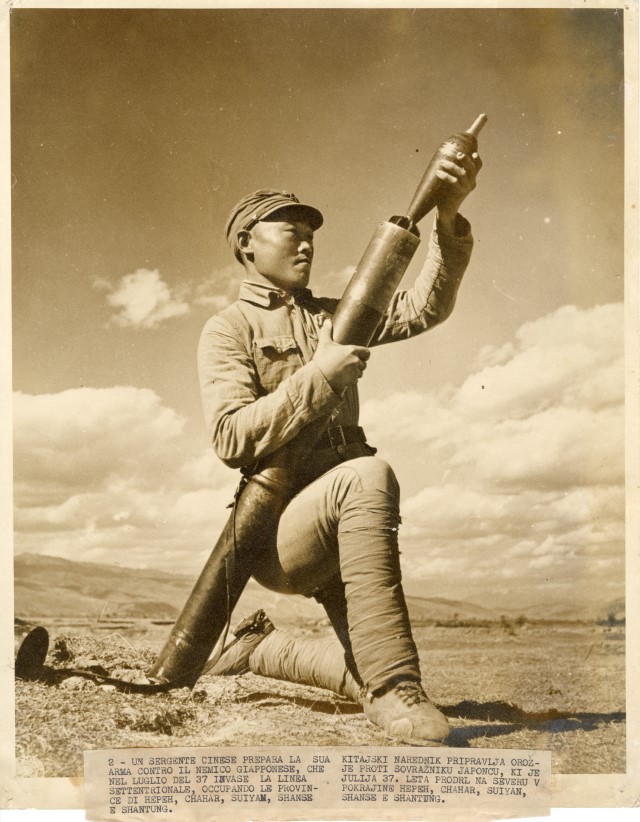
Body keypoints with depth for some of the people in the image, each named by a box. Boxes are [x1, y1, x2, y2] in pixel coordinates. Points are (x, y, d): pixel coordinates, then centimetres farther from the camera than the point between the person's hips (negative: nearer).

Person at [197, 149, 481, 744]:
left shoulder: (334, 315, 16)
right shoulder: (228, 329, 0)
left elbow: (424, 307, 2)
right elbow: (232, 439, -15)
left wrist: (448, 219, -12)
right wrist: (320, 374, -19)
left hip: (341, 528, 6)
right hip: (278, 531, -6)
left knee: (373, 678, 0)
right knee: (368, 474, -36)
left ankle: (263, 649, 26)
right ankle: (394, 688, -29)